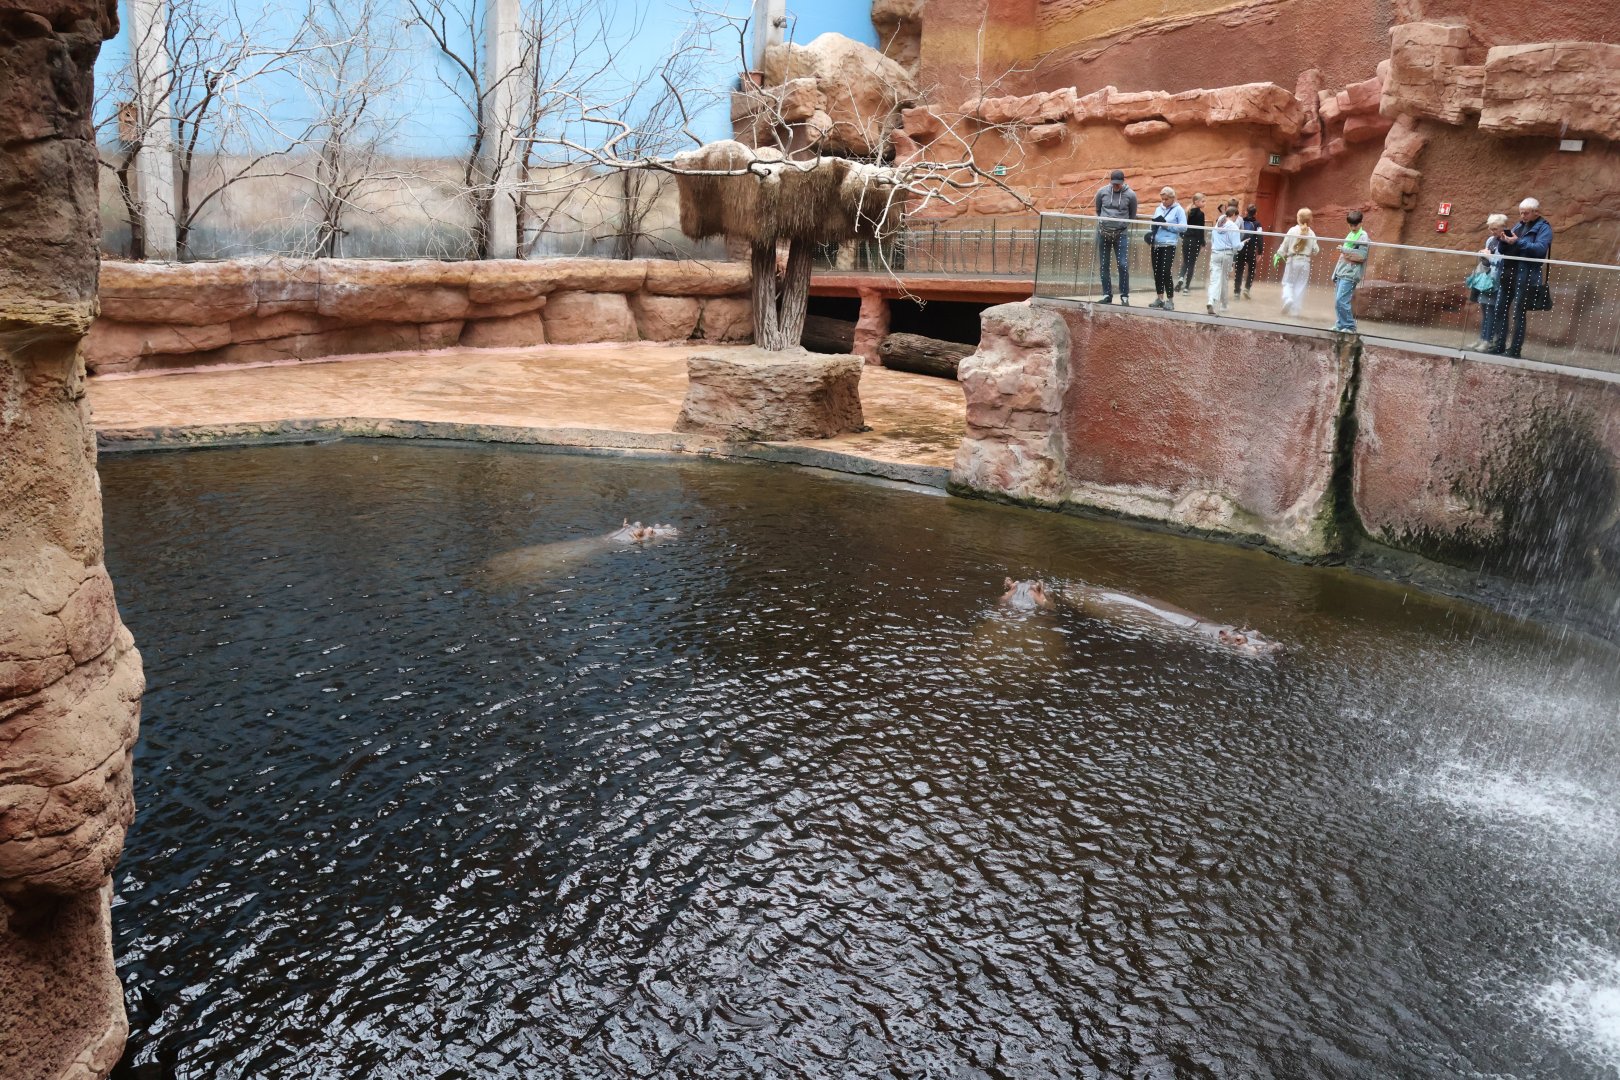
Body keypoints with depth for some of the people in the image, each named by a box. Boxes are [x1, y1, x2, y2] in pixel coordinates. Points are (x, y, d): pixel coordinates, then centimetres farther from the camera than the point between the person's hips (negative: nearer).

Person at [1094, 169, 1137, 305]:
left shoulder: (1130, 195, -4)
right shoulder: (1102, 192, -1)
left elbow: (1132, 216, 9)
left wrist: (1123, 224, 6)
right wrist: (1104, 222, 14)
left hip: (1121, 234, -2)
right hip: (1103, 233, 2)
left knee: (1123, 265, -6)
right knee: (1104, 265, 5)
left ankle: (1124, 296, 1)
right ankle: (1107, 295, 14)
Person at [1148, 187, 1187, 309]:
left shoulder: (1178, 210, -3)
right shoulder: (1158, 209, 14)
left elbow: (1184, 227, -9)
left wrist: (1167, 225, -15)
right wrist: (1151, 232, -1)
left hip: (1169, 245, -6)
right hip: (1156, 244, 6)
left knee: (1166, 272, -12)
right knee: (1157, 272, 8)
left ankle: (1170, 300, -5)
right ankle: (1160, 299, 18)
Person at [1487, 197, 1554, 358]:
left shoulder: (1544, 228, -3)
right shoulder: (1519, 226, 18)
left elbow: (1540, 249, -19)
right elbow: (1505, 250, 18)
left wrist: (1518, 242, -23)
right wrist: (1504, 241, -4)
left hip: (1525, 276, -7)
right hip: (1508, 273, 7)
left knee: (1518, 312, -5)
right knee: (1501, 309, 7)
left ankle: (1515, 349, -1)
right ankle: (1499, 345, 14)